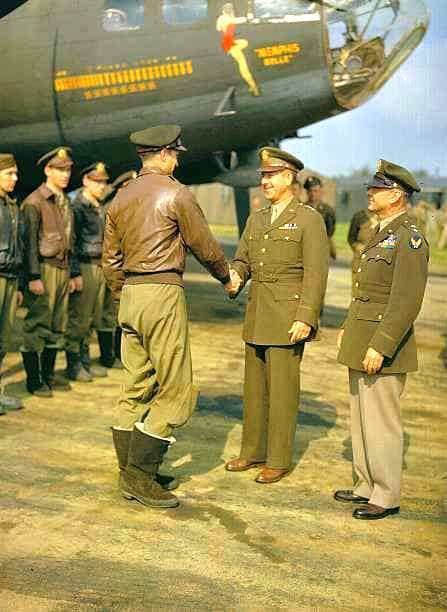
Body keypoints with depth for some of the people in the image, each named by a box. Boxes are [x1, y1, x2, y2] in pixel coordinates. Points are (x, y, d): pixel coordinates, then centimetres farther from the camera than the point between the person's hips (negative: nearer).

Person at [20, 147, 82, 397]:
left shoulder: (66, 202, 17)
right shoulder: (34, 202, -7)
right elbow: (30, 242, -11)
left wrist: (75, 273, 19)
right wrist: (33, 277, -16)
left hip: (63, 269, 8)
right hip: (44, 269, -8)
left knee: (58, 326, 12)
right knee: (37, 326, -4)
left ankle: (49, 374, 22)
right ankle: (34, 380, 3)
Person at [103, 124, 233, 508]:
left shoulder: (122, 197, 14)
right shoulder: (176, 194, -7)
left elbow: (110, 259, 17)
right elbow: (205, 246, -1)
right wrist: (226, 278, 16)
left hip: (130, 294, 8)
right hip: (163, 293, -8)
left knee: (137, 387, 13)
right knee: (177, 389, -2)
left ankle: (132, 473, 19)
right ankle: (139, 474, -3)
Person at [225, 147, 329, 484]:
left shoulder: (309, 219, -5)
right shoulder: (257, 219, 15)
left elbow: (315, 273, -11)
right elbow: (243, 260, 18)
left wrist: (306, 318, -18)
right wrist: (235, 275, -7)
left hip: (288, 317, -7)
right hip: (256, 315, 7)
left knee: (282, 388, -2)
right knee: (254, 386, 12)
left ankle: (279, 460, 8)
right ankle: (253, 452, 23)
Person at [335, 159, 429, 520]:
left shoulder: (410, 239, -16)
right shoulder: (382, 234, 15)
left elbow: (407, 301, -22)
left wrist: (380, 347, -24)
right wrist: (349, 327, 20)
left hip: (383, 346, -10)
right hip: (361, 343, 10)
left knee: (381, 423, -1)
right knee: (361, 420, 16)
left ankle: (387, 497, 10)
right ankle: (367, 485, 27)